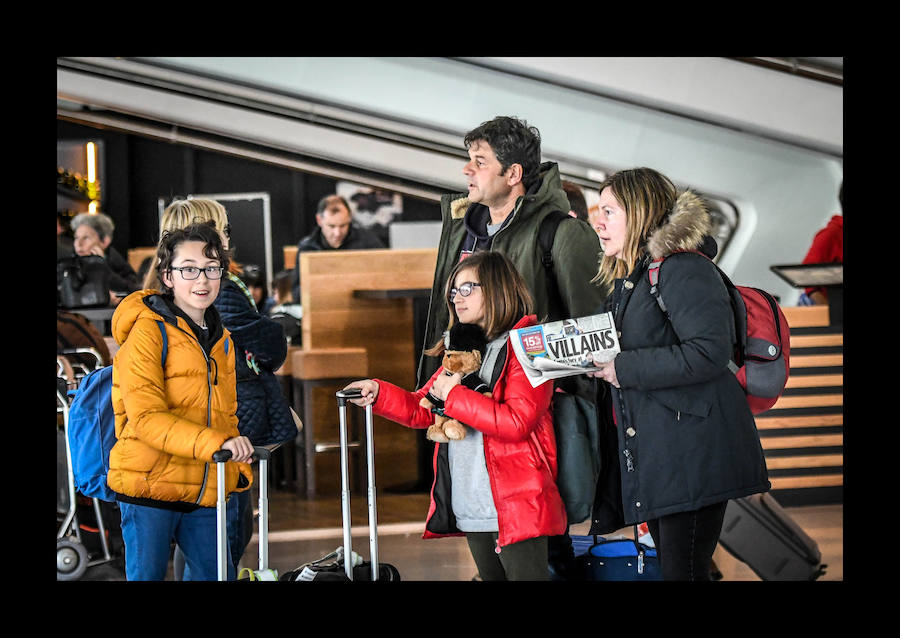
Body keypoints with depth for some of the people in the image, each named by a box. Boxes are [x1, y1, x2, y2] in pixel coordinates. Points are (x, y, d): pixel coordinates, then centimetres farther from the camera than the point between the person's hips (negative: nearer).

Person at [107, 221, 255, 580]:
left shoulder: (221, 339, 15)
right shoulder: (148, 332, -9)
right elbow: (146, 418, -19)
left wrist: (239, 469, 9)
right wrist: (215, 442, -31)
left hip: (205, 493, 6)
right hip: (149, 486, -6)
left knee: (218, 574, 7)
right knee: (147, 576, -1)